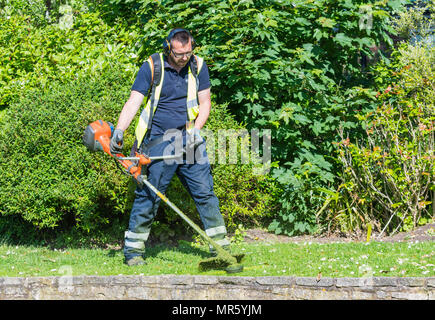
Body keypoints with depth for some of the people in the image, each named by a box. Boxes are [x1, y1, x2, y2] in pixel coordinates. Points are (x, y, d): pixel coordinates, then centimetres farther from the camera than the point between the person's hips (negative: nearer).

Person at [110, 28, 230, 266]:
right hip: (158, 141, -3)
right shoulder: (152, 67, -5)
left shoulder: (198, 66, 5)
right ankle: (133, 251, 5)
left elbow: (205, 103, 10)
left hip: (188, 139, 3)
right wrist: (119, 130, -24)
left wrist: (195, 130, -6)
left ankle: (220, 246, 8)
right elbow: (134, 101, -11)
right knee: (148, 196, -3)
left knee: (204, 191, 2)